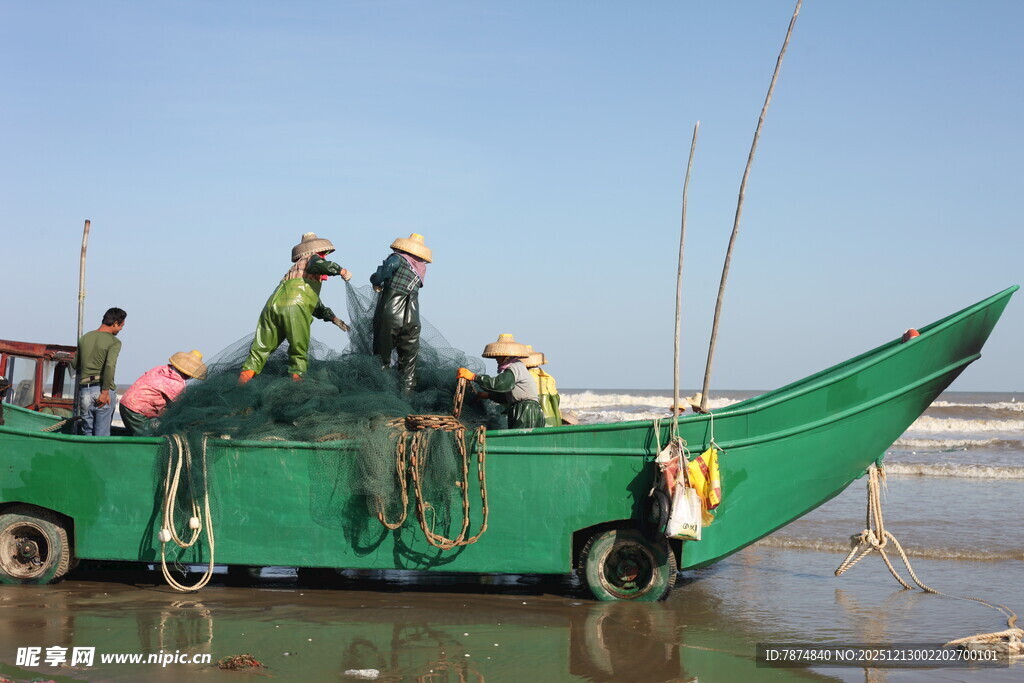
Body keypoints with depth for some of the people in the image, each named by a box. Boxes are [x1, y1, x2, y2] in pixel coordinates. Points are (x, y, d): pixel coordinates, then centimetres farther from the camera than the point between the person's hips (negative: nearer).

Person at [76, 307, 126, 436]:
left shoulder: (84, 338, 12)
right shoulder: (114, 342, -6)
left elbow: (75, 365, 18)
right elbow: (110, 365, -20)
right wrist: (105, 392, -18)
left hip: (85, 390, 5)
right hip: (103, 390, -5)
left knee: (87, 431, 12)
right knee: (102, 434, 0)